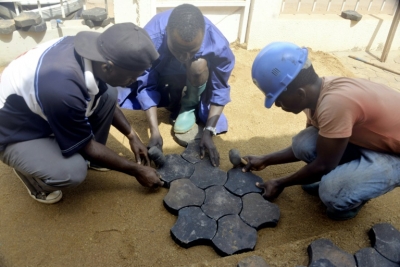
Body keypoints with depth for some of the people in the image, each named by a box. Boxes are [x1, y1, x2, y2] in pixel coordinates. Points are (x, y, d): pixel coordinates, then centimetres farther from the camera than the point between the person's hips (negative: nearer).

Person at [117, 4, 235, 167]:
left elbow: (220, 91, -24)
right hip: (162, 76, 2)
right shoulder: (149, 39, -37)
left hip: (196, 81, -2)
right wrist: (154, 132, -36)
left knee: (199, 65, -36)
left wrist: (208, 131, -31)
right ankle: (175, 101, 5)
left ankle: (190, 106, -6)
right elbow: (146, 86, -28)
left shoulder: (218, 45, -36)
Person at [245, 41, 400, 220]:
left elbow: (324, 165, -22)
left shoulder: (334, 103, -36)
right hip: (371, 139, 8)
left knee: (333, 192, -28)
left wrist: (280, 183, -9)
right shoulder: (316, 92, -7)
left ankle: (354, 198, 6)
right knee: (303, 144, -12)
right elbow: (304, 147, 8)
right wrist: (265, 160, 7)